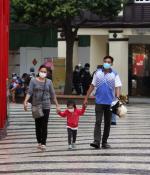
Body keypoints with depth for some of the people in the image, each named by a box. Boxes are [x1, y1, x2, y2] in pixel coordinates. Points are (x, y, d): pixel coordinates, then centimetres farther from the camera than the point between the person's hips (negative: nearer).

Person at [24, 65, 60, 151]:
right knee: (38, 125, 6)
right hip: (36, 106, 0)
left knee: (44, 125, -6)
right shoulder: (33, 81, 1)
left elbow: (52, 94, 9)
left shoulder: (49, 82, 6)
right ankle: (39, 142, 17)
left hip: (46, 106, 0)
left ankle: (43, 143, -6)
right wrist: (25, 101, -21)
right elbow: (29, 92, -6)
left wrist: (57, 105, 8)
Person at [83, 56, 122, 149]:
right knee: (98, 122, -9)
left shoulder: (115, 74, 1)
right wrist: (86, 98, 10)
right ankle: (97, 141, -15)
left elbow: (117, 87, -6)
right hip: (99, 101, 0)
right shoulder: (98, 73, 6)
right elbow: (92, 86, 11)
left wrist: (117, 98, -23)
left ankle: (105, 142, 17)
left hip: (110, 102, 0)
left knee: (108, 123, 8)